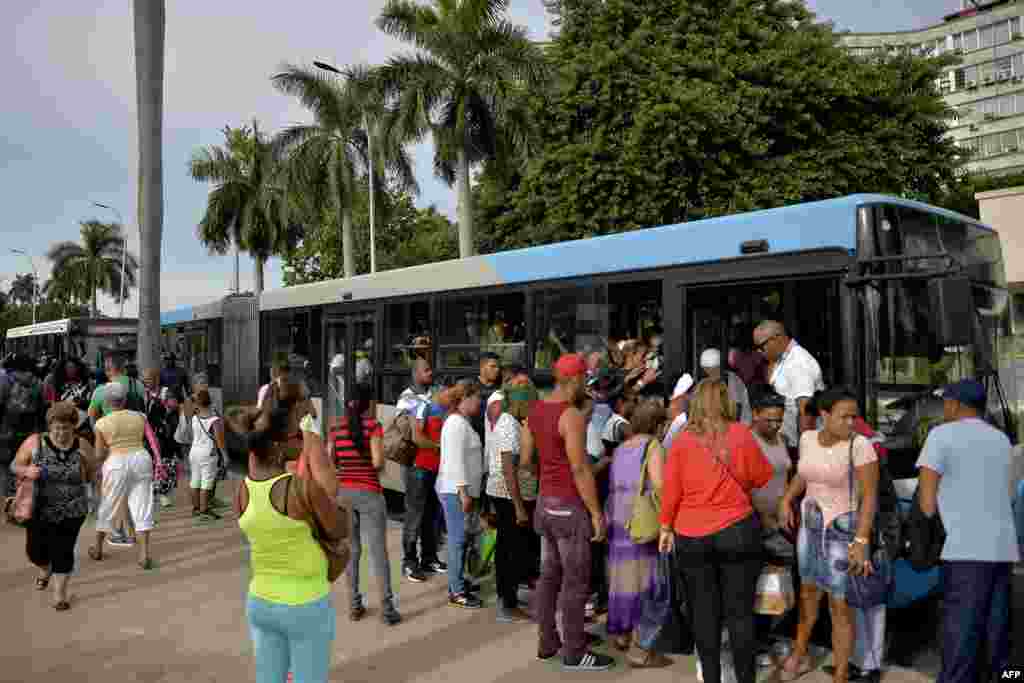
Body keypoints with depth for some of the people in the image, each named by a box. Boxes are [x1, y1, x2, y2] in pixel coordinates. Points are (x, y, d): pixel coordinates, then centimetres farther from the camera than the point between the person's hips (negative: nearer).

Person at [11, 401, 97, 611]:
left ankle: (60, 593, 22)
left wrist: (86, 460, -17)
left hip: (72, 511, -1)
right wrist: (26, 471, -21)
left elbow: (92, 477, 3)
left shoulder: (82, 445, -6)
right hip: (40, 509, 1)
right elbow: (15, 466, 0)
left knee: (63, 551, 1)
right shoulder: (34, 442, -9)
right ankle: (45, 569, 48)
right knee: (35, 550, 12)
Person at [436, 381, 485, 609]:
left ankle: (457, 582, 25)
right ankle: (457, 592, 0)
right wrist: (464, 492, -22)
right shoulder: (457, 423, -15)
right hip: (456, 490, -10)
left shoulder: (462, 422, 17)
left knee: (459, 539, 16)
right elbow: (455, 461, -21)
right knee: (458, 539, -5)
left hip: (461, 490, 10)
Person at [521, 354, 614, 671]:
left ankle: (547, 643, 26)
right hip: (570, 506, -8)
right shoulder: (571, 415, -19)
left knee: (549, 575, 16)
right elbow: (580, 469, -21)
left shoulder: (536, 409, 6)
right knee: (576, 582, 2)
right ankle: (574, 653, 11)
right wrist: (596, 512, -16)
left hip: (545, 502, 8)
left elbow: (525, 459, 10)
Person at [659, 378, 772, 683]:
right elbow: (762, 477, 6)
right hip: (737, 531, -1)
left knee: (704, 612, 11)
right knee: (739, 612, 8)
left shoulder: (682, 440, -5)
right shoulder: (741, 434, -5)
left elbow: (671, 490, -1)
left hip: (691, 537, 1)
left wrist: (666, 527, 10)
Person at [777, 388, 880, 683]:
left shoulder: (860, 444, -20)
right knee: (808, 591, 22)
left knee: (840, 608, 0)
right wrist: (786, 500, -2)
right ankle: (799, 655, 42)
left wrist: (861, 541, -25)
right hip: (811, 524, 6)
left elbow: (870, 494, -20)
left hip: (845, 530, -6)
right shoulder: (808, 439, -3)